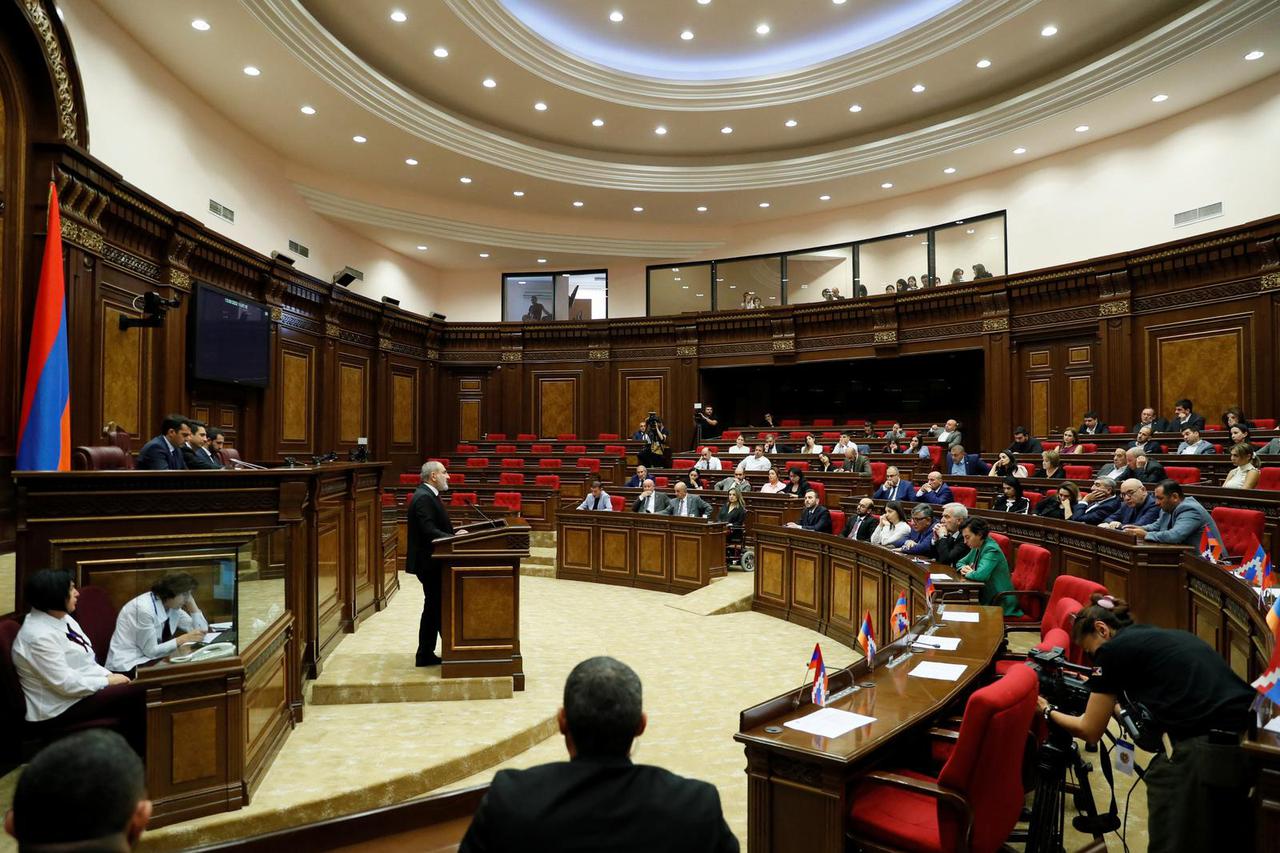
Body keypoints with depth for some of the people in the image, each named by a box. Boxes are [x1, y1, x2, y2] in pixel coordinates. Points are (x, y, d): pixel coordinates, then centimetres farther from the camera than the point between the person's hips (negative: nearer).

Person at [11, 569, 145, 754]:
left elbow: (85, 662, 12)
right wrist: (108, 682, -14)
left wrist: (111, 676, -3)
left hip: (80, 691, 9)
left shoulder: (64, 619, 6)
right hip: (58, 711, -9)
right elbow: (66, 684, -23)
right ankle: (138, 755, -2)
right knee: (135, 694, -19)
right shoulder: (40, 636, -22)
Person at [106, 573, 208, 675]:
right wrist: (184, 639, -23)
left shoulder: (173, 607, 1)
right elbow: (151, 651, -20)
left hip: (147, 661, 7)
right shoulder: (145, 608, -23)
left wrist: (190, 601, -5)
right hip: (128, 666, -7)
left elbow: (202, 630, 0)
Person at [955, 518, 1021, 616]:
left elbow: (981, 575, -33)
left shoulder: (991, 550, -19)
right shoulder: (977, 548, 7)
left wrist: (968, 573, -12)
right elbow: (960, 562, 21)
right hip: (985, 598, 8)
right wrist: (964, 568, -2)